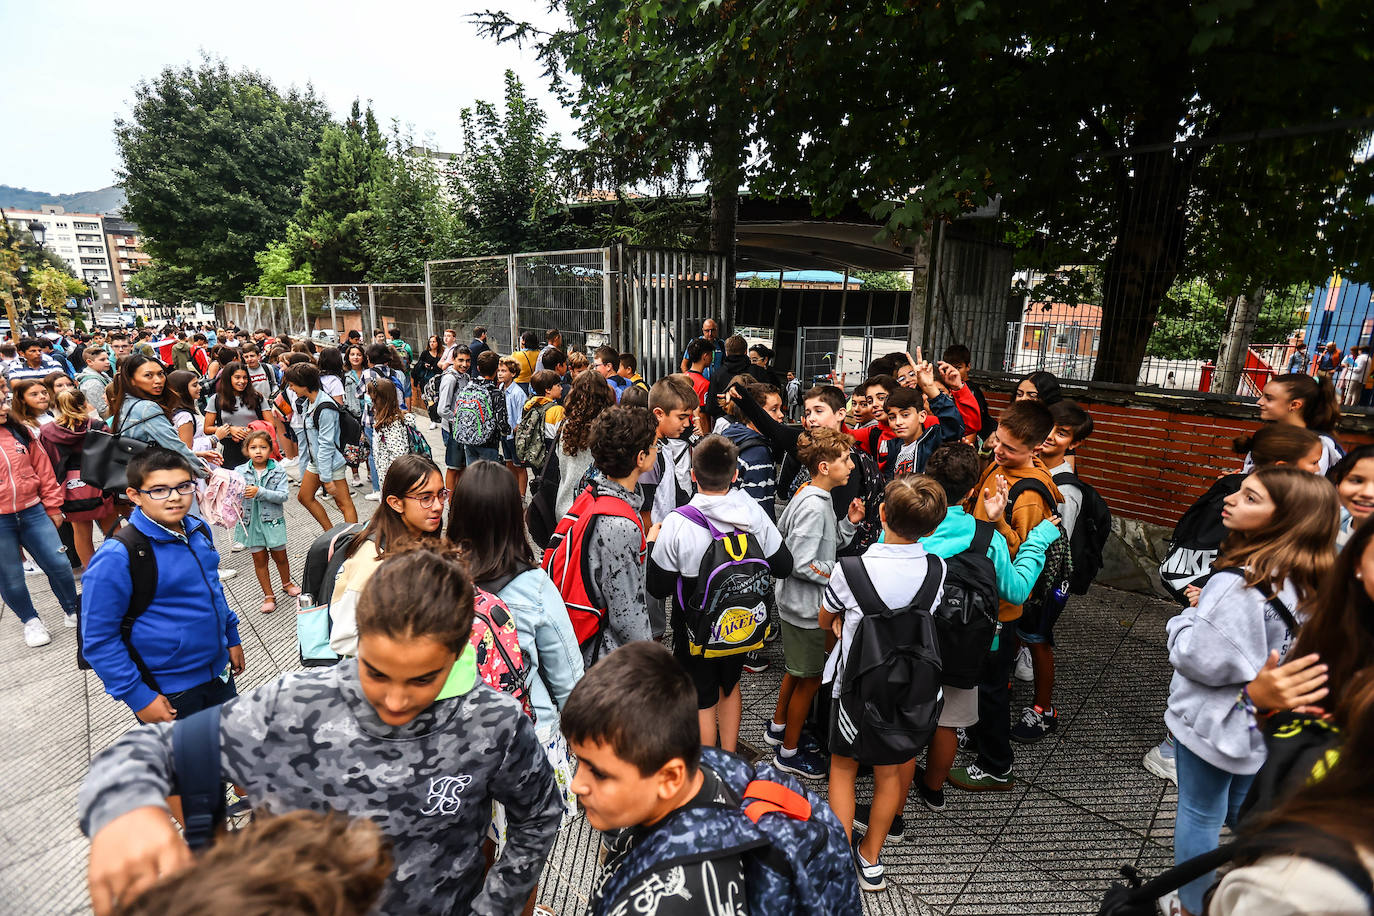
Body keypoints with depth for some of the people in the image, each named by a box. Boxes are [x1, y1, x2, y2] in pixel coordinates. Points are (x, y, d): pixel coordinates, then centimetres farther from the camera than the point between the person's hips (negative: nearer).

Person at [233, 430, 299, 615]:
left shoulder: (278, 471, -5)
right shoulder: (240, 471, 0)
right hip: (251, 522, 1)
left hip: (273, 521, -1)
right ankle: (268, 595, 22)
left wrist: (260, 492, -25)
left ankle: (287, 583, 38)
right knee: (259, 559, 10)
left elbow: (283, 495, -14)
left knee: (280, 556, 11)